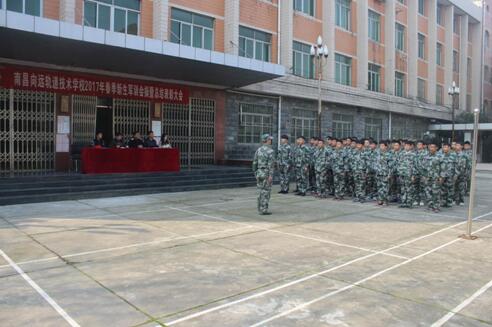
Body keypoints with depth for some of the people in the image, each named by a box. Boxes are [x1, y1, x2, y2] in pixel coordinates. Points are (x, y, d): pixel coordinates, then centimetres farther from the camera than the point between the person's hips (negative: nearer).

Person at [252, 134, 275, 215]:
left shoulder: (258, 150, 8)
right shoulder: (270, 151, -12)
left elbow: (255, 163, 10)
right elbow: (271, 164, -19)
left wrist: (255, 173, 18)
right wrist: (271, 175, -21)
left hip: (259, 174, 6)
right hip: (267, 174, -6)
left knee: (261, 192, 11)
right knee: (266, 193, -2)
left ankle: (260, 209, 15)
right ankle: (264, 210, -2)